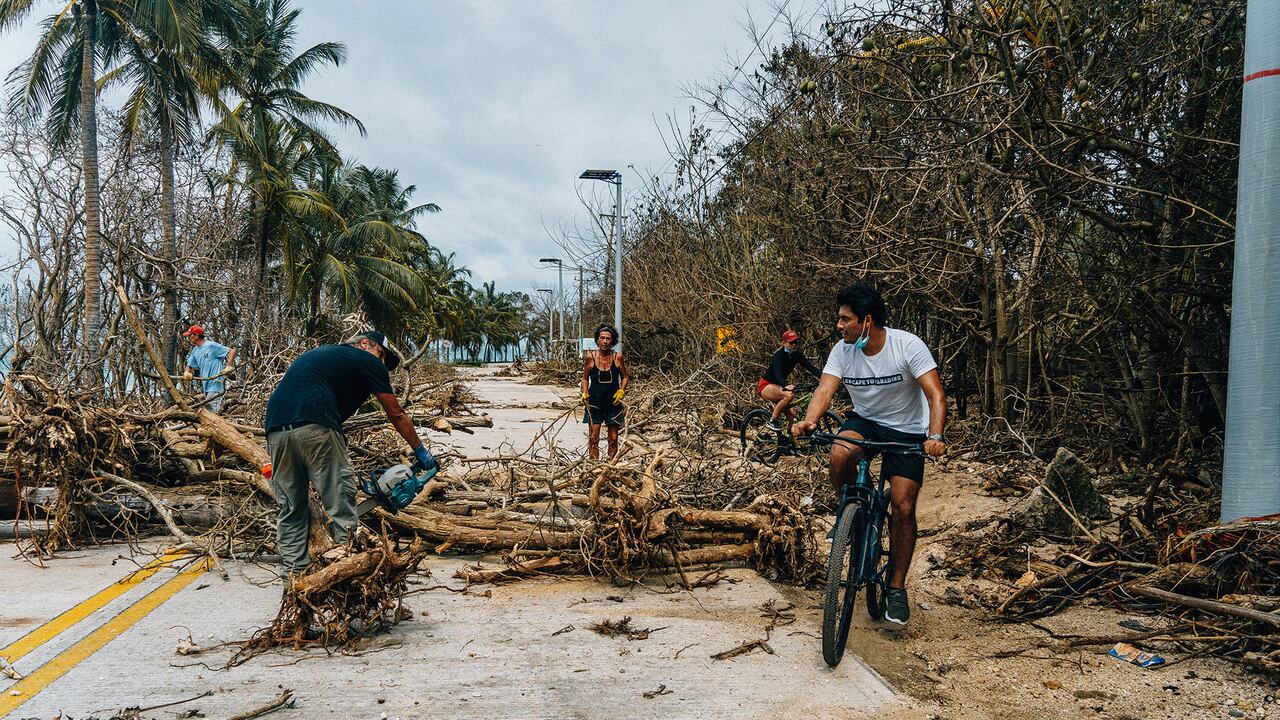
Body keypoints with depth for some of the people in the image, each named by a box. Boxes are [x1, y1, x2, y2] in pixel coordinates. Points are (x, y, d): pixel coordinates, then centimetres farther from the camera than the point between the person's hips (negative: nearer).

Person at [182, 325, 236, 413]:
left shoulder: (211, 345, -6)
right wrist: (186, 373, -5)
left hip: (216, 383, -9)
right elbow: (189, 366, 18)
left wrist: (229, 366, -15)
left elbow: (232, 351, -8)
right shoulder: (195, 351, 18)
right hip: (206, 386, 9)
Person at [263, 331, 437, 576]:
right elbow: (396, 415, 18)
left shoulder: (318, 354, 35)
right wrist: (420, 451, 30)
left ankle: (295, 571, 15)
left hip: (275, 428, 7)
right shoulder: (367, 360, 14)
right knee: (340, 503, 2)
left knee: (291, 508, 14)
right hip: (316, 428, -7)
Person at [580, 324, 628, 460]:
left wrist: (621, 391, -8)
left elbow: (624, 377, 8)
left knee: (613, 439, 7)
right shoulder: (590, 357, -5)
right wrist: (584, 394, -6)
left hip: (613, 403, 0)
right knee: (593, 438, 0)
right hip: (594, 403, 0)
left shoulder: (617, 356, -4)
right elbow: (585, 378, 7)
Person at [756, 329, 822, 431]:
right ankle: (772, 421, -19)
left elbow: (810, 367, -14)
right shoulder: (778, 355, -22)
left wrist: (823, 377, -31)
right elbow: (777, 373, -37)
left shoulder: (797, 354, -3)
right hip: (765, 386, -7)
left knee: (793, 413, -10)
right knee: (789, 395, -32)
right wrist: (785, 386, -56)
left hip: (777, 385, 7)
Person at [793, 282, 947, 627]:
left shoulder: (908, 346, -21)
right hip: (864, 421, 3)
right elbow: (825, 389, -22)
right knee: (839, 455, -32)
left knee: (903, 507, -9)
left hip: (907, 430, -2)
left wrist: (935, 436, -45)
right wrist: (809, 421, -44)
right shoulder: (843, 351, -11)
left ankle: (897, 588, 6)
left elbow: (936, 395, -28)